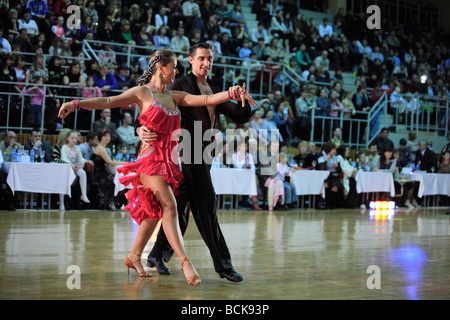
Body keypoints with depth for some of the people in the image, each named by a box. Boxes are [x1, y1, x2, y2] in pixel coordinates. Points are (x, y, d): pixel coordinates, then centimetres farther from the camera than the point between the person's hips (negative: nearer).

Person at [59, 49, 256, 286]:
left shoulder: (175, 97, 15)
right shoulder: (142, 93, 0)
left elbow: (207, 100, 6)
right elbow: (107, 101, -4)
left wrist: (231, 94, -11)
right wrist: (76, 104, -15)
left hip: (168, 159, 7)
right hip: (150, 157, -7)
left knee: (155, 210, 11)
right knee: (169, 205, -18)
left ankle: (134, 256, 25)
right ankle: (185, 262, -23)